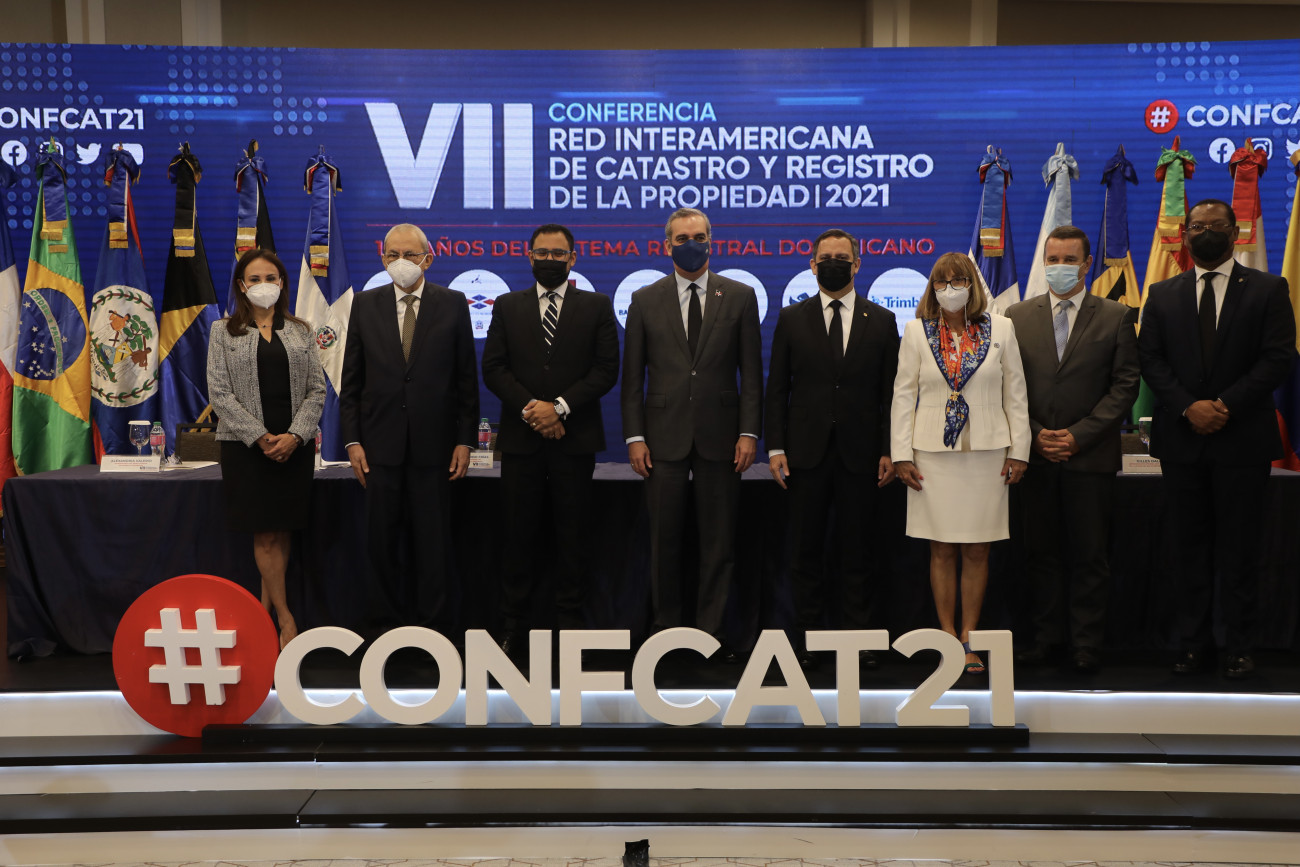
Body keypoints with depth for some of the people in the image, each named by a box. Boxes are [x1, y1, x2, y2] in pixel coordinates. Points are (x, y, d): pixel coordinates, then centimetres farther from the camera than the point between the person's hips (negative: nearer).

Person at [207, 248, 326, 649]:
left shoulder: (301, 331, 10)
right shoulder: (224, 331, 5)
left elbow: (317, 390, 5)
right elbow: (219, 392, -2)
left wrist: (295, 435, -9)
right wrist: (260, 437, -11)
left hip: (294, 444, 2)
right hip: (246, 445, -2)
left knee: (281, 532, 5)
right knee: (265, 533, -3)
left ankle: (265, 605, 16)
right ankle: (284, 617, 4)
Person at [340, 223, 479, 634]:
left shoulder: (453, 304, 3)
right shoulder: (365, 304, 7)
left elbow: (466, 378, 2)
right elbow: (351, 380, 7)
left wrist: (465, 439, -2)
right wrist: (352, 440, 0)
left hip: (434, 443, -1)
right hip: (381, 443, 2)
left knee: (432, 538, 4)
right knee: (383, 538, 8)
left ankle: (431, 623, 16)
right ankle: (385, 623, 20)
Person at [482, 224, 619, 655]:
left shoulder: (597, 306, 7)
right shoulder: (507, 306, 12)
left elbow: (606, 369, -1)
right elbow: (493, 368, 4)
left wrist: (560, 407, -12)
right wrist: (530, 409, -10)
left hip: (575, 438, -1)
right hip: (521, 438, 1)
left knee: (573, 536, 3)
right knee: (519, 535, 4)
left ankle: (570, 624, 12)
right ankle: (513, 627, 12)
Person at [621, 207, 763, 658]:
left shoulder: (740, 296, 6)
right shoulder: (645, 300, 7)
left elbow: (751, 371, 4)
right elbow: (633, 376, 6)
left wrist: (749, 431, -4)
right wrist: (634, 436, -2)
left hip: (719, 435, 0)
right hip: (664, 436, 0)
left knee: (719, 539, 4)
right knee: (664, 538, 5)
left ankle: (711, 630, 14)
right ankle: (667, 628, 18)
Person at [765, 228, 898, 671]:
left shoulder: (881, 321, 7)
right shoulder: (792, 319, 7)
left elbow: (890, 392, 5)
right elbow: (776, 389, 5)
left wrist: (889, 450, -1)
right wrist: (775, 447, -2)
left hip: (860, 452, 0)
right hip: (806, 452, 0)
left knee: (856, 548, 5)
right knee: (806, 549, 5)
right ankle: (809, 636, 15)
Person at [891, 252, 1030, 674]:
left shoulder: (1000, 328, 5)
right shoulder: (916, 331, 4)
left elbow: (1015, 393, 7)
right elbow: (903, 394, 3)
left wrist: (1019, 450, 2)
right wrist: (901, 455, -2)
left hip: (986, 453, 0)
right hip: (933, 454, 0)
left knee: (977, 550, 4)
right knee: (942, 549, 3)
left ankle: (969, 639, 13)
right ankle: (948, 637, 12)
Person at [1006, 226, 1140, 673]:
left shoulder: (1116, 317, 3)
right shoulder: (1017, 316, 7)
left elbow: (1125, 385, -1)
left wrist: (1079, 435, -10)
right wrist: (1034, 434, -6)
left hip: (1091, 455, -2)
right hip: (1034, 454, 2)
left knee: (1089, 554, 4)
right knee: (1040, 552, 8)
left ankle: (1087, 644, 14)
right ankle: (1046, 637, 19)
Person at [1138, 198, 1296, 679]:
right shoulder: (1162, 295, 11)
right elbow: (1150, 359, 2)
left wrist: (1225, 405, -16)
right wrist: (1189, 407, -12)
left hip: (1243, 439, -2)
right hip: (1182, 439, 2)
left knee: (1239, 550, 3)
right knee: (1190, 549, 8)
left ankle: (1241, 649, 13)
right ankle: (1194, 643, 16)